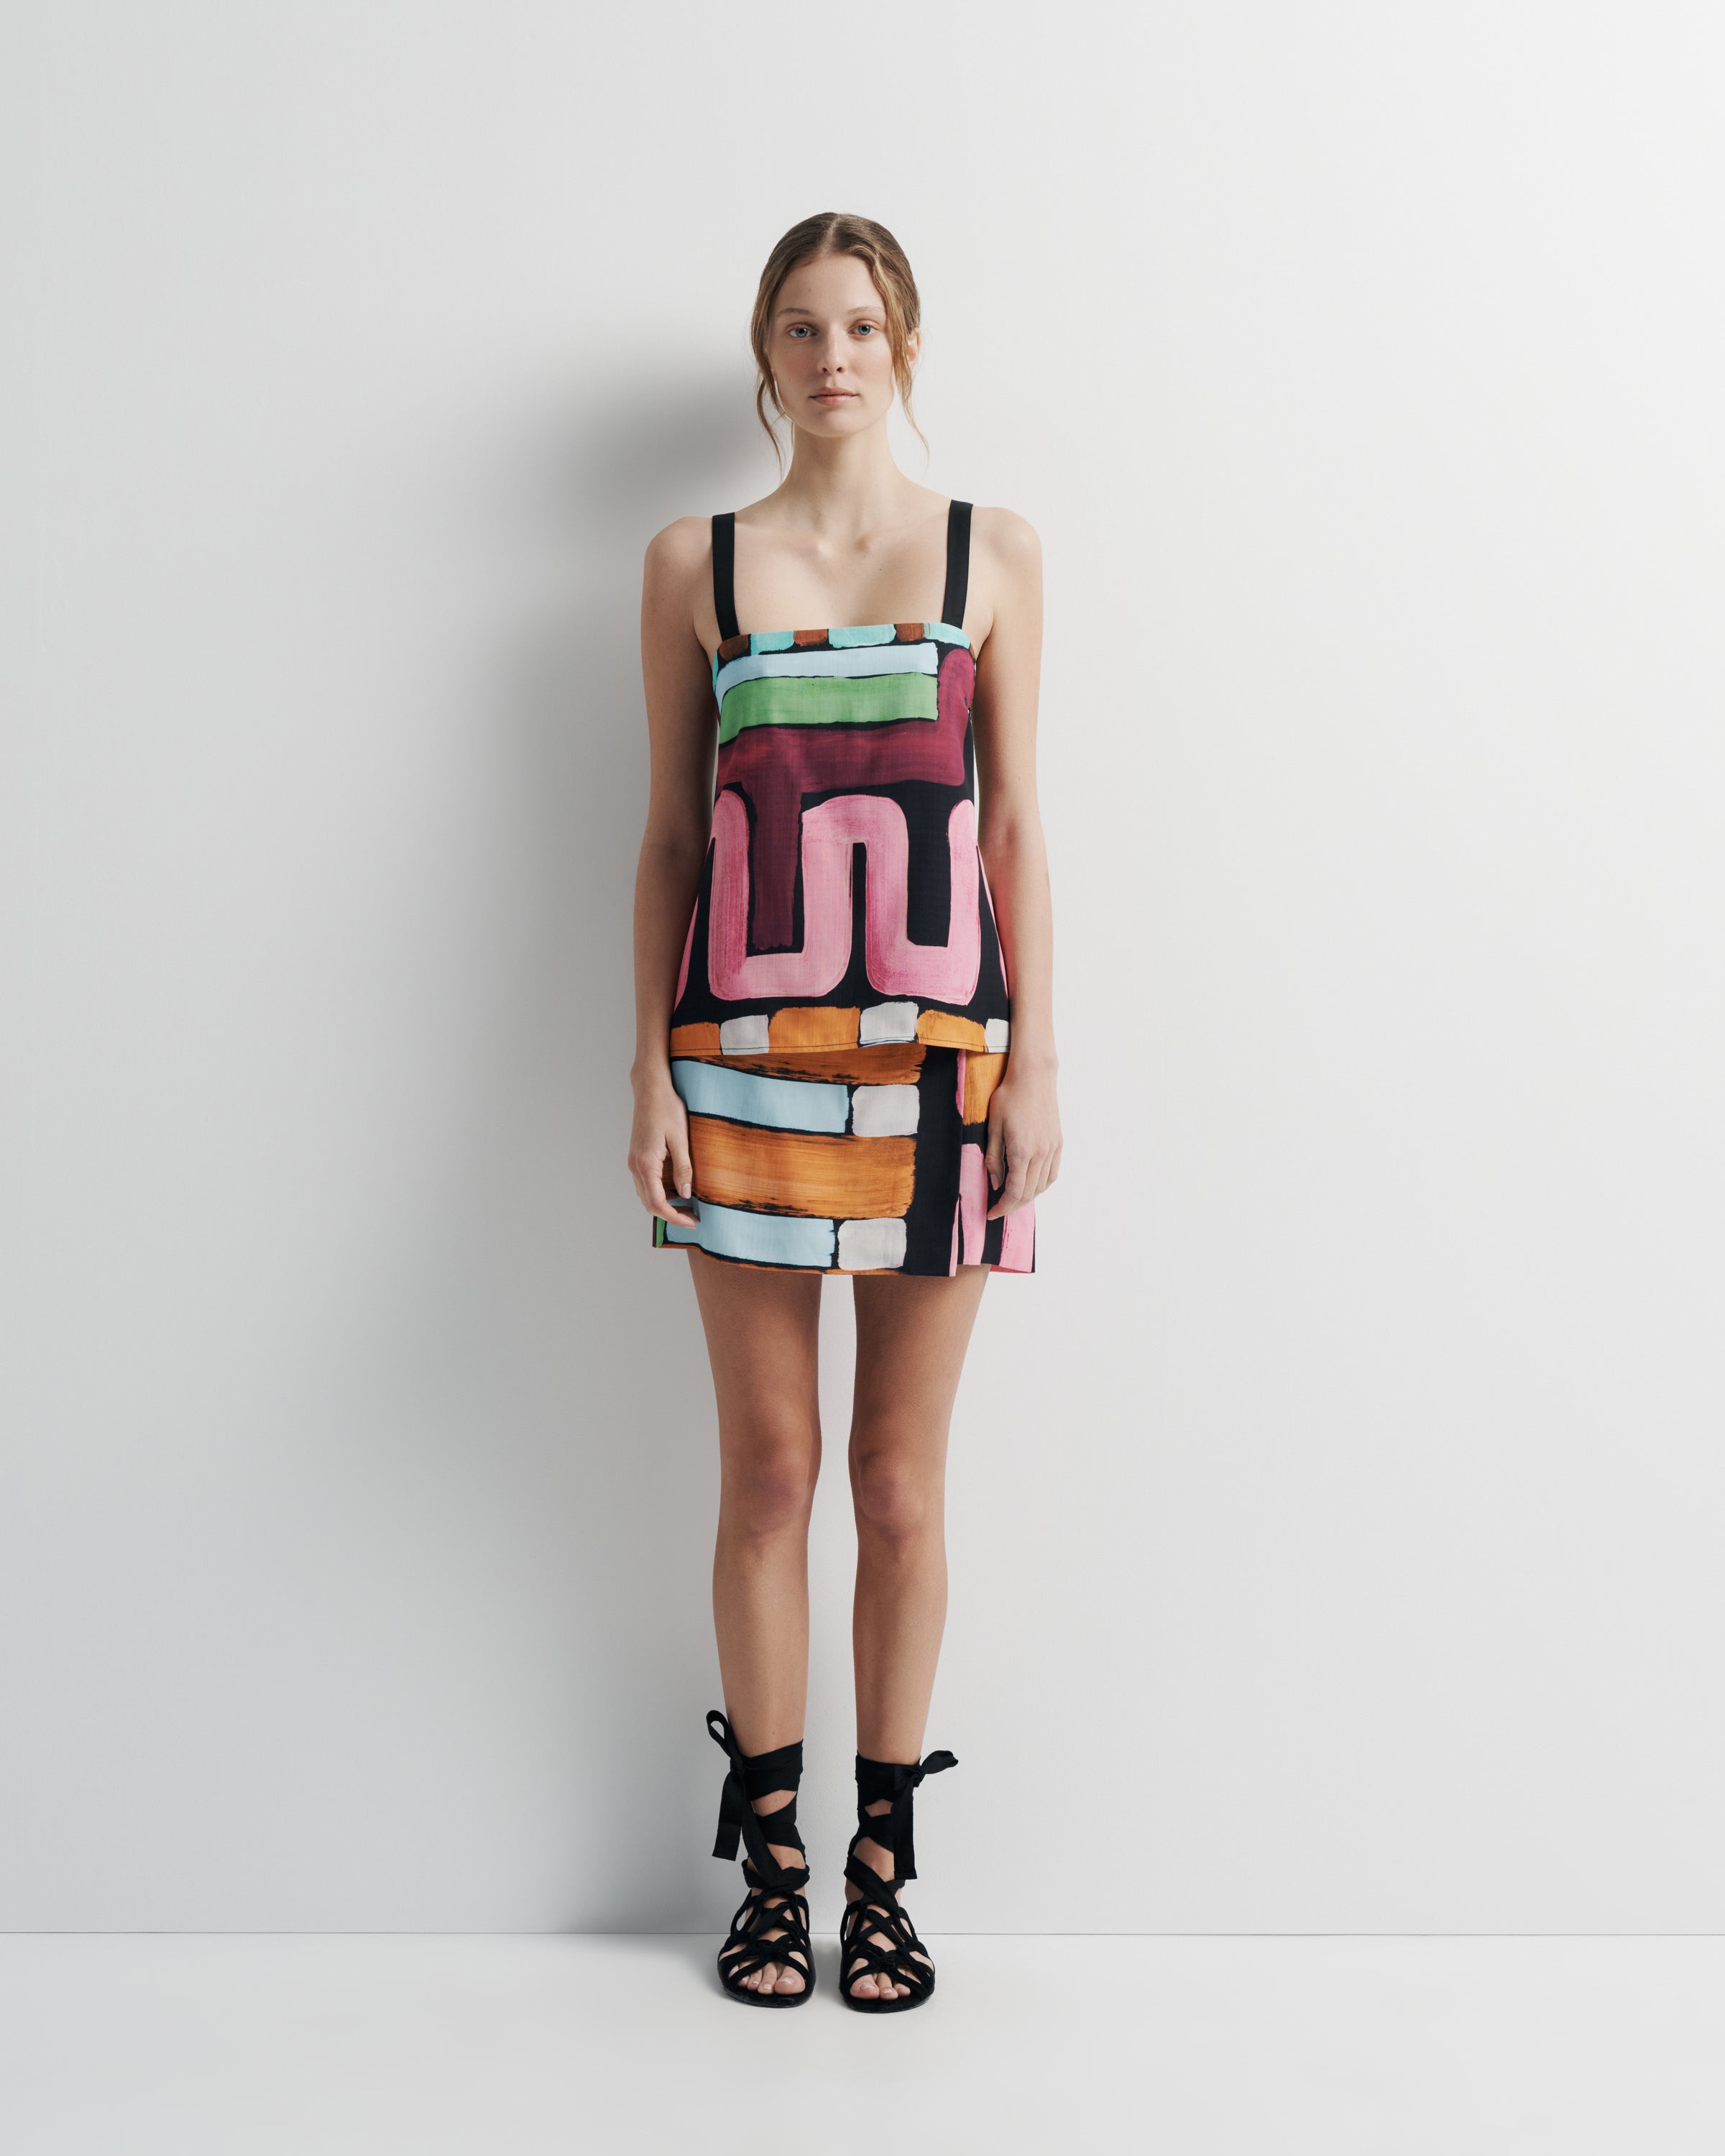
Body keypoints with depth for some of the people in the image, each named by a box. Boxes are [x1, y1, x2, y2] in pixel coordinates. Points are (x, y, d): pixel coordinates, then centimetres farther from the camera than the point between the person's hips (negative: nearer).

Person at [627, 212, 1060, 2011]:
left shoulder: (991, 556, 9)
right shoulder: (692, 565, 9)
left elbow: (1014, 827, 6)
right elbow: (669, 835, 7)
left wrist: (1035, 1063, -1)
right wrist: (650, 1069, 0)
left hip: (937, 1050, 0)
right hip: (747, 1051, 0)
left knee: (902, 1480, 5)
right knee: (766, 1471, 5)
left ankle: (884, 1868, 19)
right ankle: (768, 1867, 20)